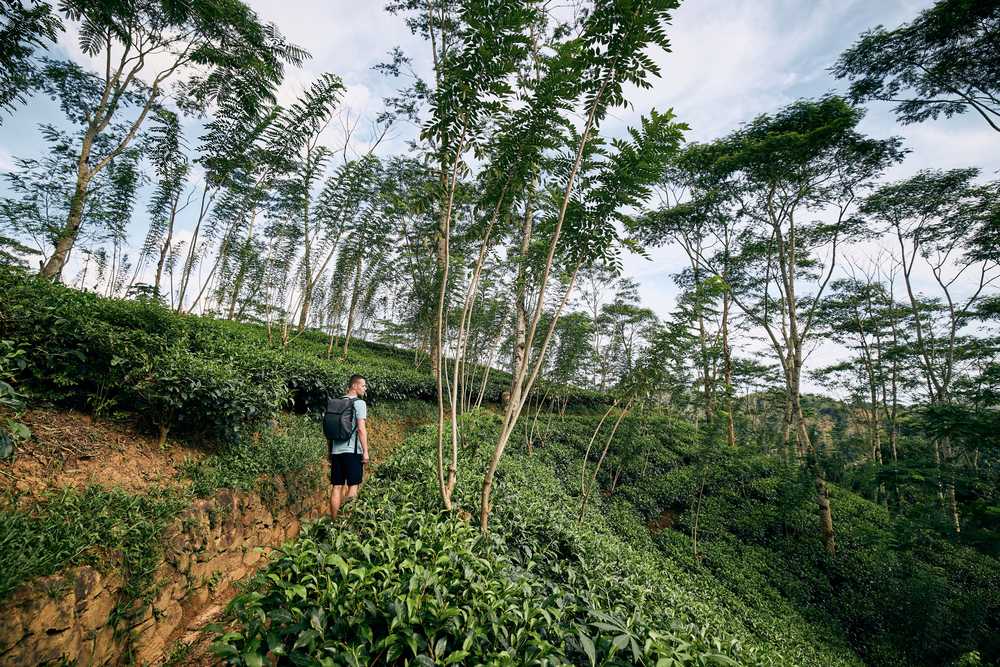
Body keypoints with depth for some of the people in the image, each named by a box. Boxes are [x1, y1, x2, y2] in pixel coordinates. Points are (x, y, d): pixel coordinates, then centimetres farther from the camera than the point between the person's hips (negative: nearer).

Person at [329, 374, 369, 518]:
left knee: (337, 486, 9)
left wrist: (330, 452, 21)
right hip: (352, 451, -6)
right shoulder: (359, 403, -7)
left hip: (336, 450, 6)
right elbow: (361, 429, -15)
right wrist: (365, 451, -12)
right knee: (353, 485, 2)